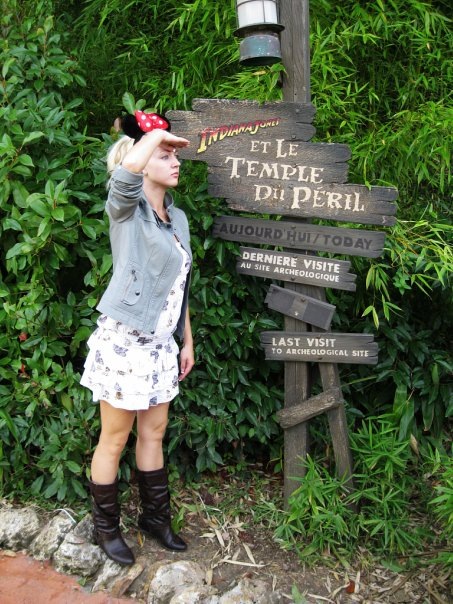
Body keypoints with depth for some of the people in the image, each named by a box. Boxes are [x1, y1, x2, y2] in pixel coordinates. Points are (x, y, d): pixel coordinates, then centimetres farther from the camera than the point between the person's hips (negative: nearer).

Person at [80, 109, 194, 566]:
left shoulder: (177, 218, 11)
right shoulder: (126, 210, -10)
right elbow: (127, 170, -35)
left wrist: (187, 341, 15)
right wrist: (156, 135, -18)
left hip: (160, 343, 7)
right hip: (123, 340, -7)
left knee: (153, 434, 17)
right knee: (114, 439, 7)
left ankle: (155, 517, 33)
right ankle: (106, 527, 25)